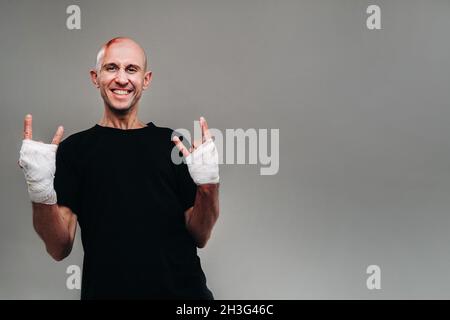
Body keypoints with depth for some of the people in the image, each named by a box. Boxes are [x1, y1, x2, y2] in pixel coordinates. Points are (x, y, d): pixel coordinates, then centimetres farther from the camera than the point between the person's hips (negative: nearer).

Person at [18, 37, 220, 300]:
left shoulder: (172, 143, 2)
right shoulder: (74, 149, -1)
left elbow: (199, 237, 1)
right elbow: (60, 248, -6)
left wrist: (209, 186, -16)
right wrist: (41, 193, -22)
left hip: (183, 291, 1)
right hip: (105, 290, -1)